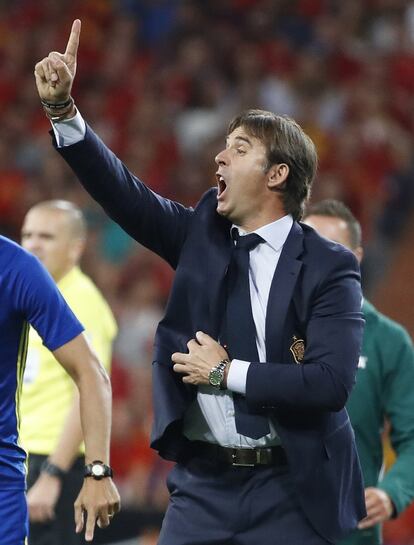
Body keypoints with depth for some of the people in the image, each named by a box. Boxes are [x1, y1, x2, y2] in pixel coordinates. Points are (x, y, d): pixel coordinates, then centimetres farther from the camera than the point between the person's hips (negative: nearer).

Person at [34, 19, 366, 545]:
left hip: (290, 492, -4)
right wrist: (61, 108, -13)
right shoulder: (202, 232, 7)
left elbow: (332, 382, -17)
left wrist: (227, 373, -12)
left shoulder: (330, 266, -7)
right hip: (202, 484, 4)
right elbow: (120, 191, -2)